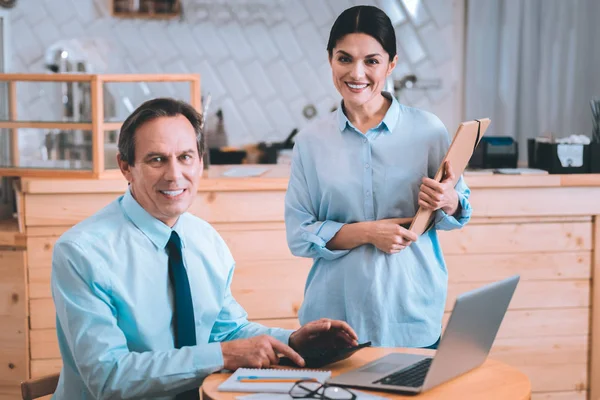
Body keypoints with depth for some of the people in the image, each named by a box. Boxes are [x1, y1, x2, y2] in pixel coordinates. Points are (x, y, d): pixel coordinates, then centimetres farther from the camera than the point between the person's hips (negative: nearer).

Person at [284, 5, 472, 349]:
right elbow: (299, 235, -2)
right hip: (336, 314, 1)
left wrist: (448, 202, -16)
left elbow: (458, 215, 7)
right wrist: (367, 232, -15)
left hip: (412, 313, 0)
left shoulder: (428, 129, -2)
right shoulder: (311, 140, 0)